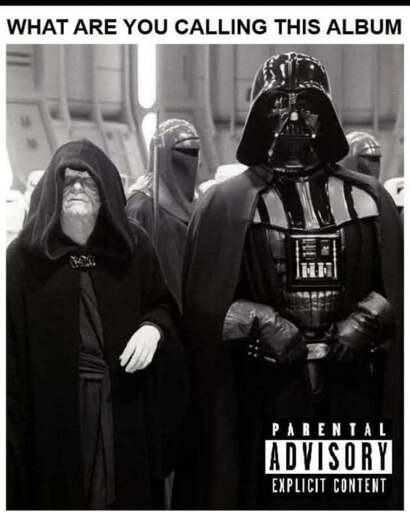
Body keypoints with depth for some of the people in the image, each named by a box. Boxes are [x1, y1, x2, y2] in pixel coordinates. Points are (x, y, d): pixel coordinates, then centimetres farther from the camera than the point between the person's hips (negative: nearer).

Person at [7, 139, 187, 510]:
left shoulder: (133, 246, 5)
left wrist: (153, 327, -12)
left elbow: (165, 305, 12)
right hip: (53, 401, -1)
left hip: (126, 400, 2)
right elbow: (13, 343, -2)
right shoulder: (25, 254, 1)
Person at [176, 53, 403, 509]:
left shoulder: (368, 198, 8)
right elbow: (202, 301, -1)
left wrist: (365, 320, -6)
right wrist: (261, 322, -14)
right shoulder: (226, 203, 0)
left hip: (350, 392, 3)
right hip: (265, 394, -2)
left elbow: (396, 285, 12)